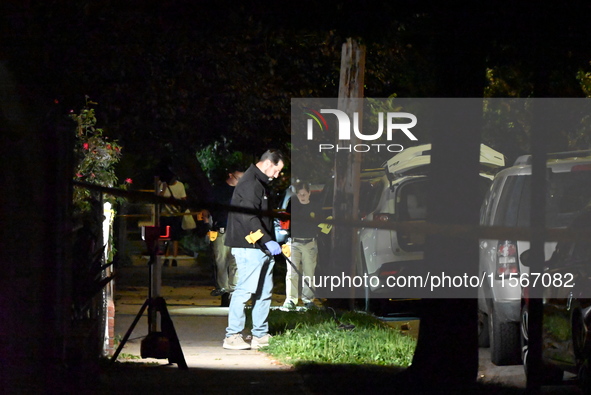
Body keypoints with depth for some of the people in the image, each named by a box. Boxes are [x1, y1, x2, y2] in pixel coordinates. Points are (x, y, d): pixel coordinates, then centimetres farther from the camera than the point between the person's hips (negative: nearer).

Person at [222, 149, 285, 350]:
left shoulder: (260, 183, 20)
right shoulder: (249, 183, -15)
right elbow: (249, 218, -24)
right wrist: (268, 241, -26)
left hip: (262, 248, 11)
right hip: (249, 247, -11)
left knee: (264, 292, 11)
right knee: (245, 290, -10)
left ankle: (260, 335, 16)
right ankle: (232, 336, -7)